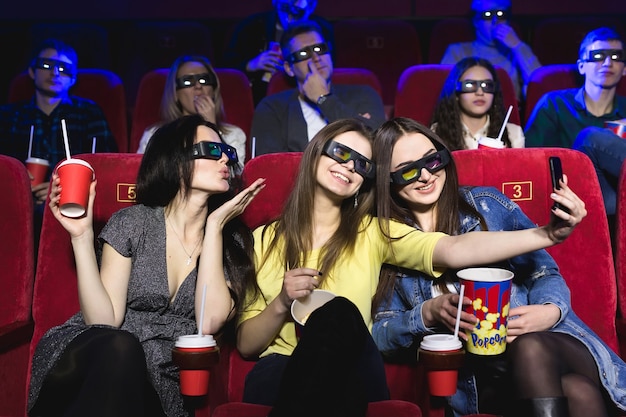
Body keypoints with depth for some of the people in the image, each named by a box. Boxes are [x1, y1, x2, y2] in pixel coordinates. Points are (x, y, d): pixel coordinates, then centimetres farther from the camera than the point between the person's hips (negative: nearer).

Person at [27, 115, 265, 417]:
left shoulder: (233, 239, 4)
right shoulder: (132, 223, 0)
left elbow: (209, 322, -12)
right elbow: (104, 321, -8)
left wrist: (214, 226, -10)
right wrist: (82, 236, -16)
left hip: (166, 381, 0)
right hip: (99, 357, 0)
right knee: (118, 346, -35)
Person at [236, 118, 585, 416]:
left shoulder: (373, 233, 9)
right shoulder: (264, 240, 9)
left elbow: (455, 250, -10)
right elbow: (246, 345, 9)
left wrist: (548, 234, -23)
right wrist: (282, 304, -11)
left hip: (352, 380, 0)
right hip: (281, 376, 0)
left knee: (339, 316, -32)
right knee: (335, 313, -32)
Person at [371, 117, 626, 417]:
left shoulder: (487, 205, 10)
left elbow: (545, 272, 10)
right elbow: (381, 334, 5)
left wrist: (550, 311, -13)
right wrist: (427, 313, -15)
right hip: (470, 376, -1)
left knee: (578, 390, -36)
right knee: (575, 388, -34)